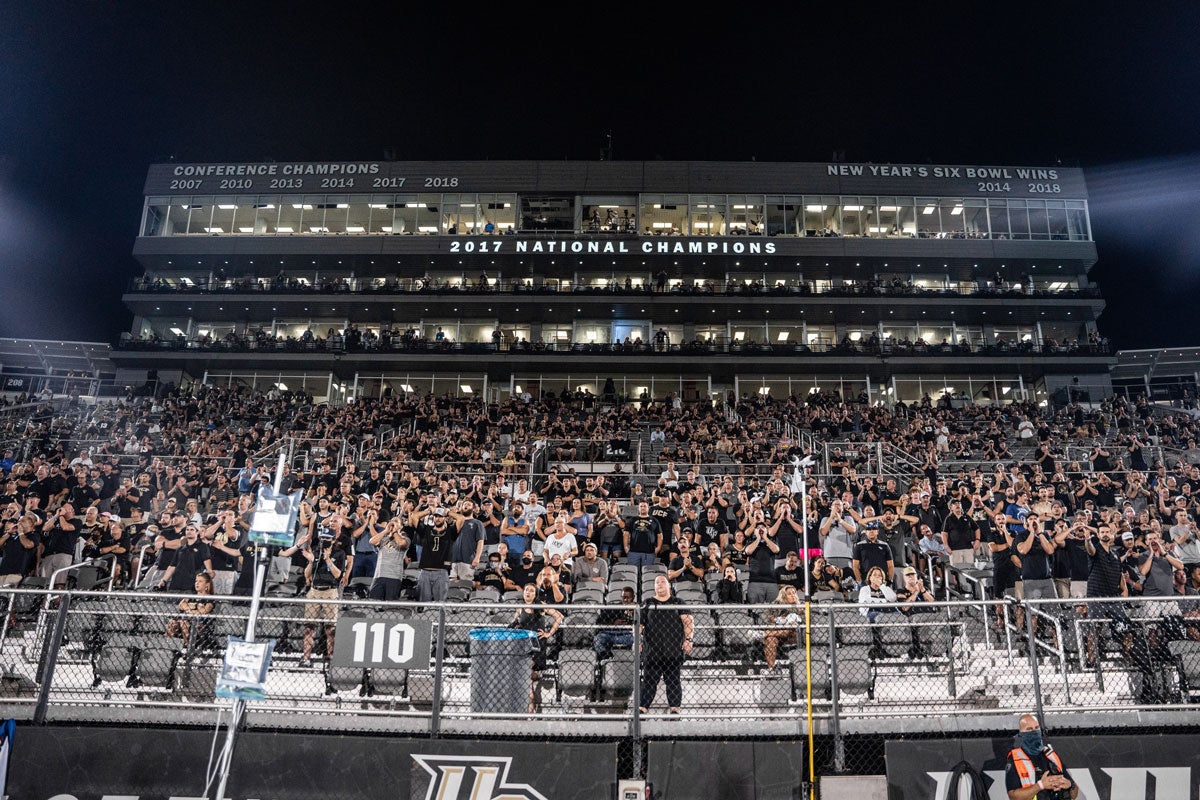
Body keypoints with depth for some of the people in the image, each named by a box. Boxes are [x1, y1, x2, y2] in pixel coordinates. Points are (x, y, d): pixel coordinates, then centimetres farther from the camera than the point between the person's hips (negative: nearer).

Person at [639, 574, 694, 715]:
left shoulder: (678, 603, 11)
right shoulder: (648, 604, 14)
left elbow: (688, 621, 3)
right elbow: (638, 624, 12)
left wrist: (688, 639, -9)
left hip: (674, 650, -1)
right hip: (652, 649, 1)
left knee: (674, 681, 2)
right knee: (648, 680, 1)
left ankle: (674, 707, 7)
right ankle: (643, 707, 4)